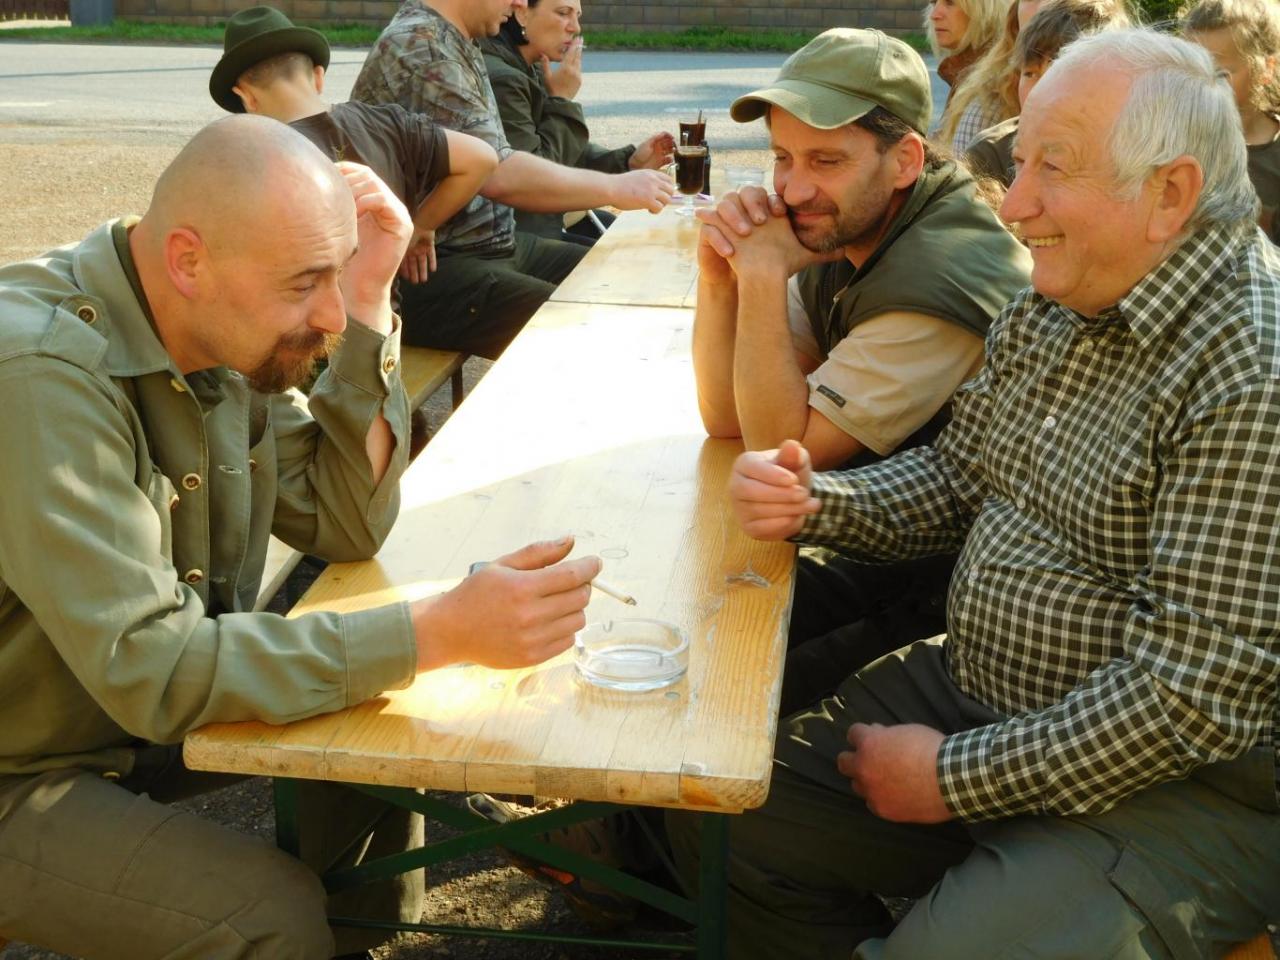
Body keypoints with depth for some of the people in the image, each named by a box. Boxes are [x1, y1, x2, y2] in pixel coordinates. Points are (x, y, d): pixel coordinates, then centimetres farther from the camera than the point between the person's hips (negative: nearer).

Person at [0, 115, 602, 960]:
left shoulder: (222, 330, -6)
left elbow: (346, 524, -6)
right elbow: (150, 669, -33)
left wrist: (368, 302, -17)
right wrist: (443, 632, -36)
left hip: (145, 701, 7)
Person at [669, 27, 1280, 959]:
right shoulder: (1050, 307, 3)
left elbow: (1188, 698, -26)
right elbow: (955, 476, 13)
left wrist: (959, 776, -17)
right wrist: (813, 503, -6)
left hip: (1182, 787, -7)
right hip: (978, 693, 8)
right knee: (725, 826, 3)